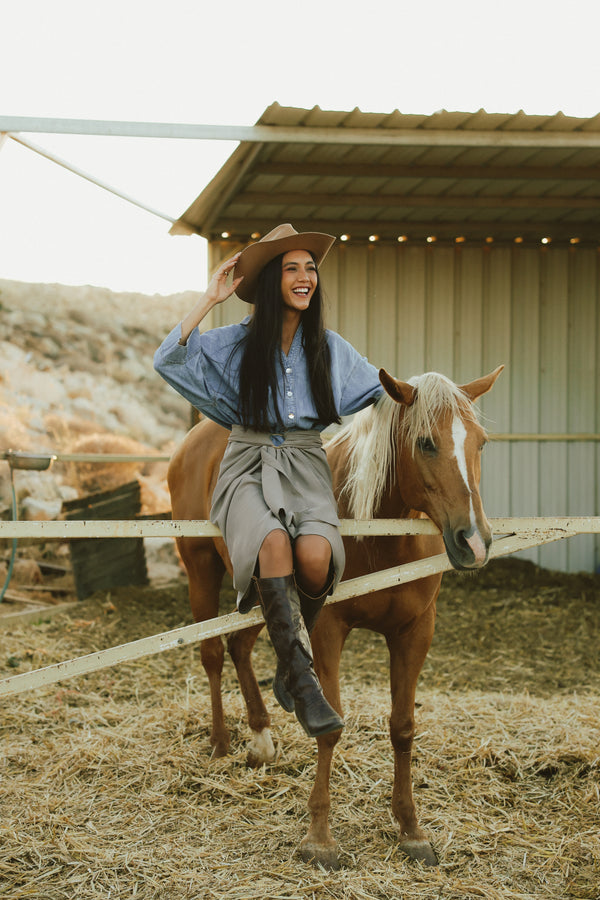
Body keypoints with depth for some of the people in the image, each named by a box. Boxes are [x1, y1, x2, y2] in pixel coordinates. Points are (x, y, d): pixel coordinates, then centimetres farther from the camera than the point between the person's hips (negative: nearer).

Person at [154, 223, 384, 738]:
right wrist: (210, 299, -5)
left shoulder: (330, 348, 13)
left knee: (315, 554, -31)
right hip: (249, 468, -1)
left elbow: (381, 392, 25)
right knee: (274, 543, -36)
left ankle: (287, 668, -7)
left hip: (306, 468, 2)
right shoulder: (235, 344, 7)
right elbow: (168, 362, -7)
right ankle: (303, 682, -34)